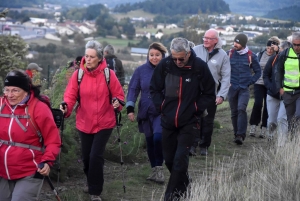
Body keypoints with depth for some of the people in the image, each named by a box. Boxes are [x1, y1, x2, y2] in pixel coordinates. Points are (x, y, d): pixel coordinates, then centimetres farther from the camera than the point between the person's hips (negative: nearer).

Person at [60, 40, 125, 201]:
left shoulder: (108, 74, -8)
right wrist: (66, 107, -28)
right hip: (84, 123, 2)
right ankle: (92, 184, 40)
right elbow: (71, 95, -8)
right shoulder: (78, 74, -5)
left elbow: (118, 94, 0)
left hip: (104, 123, -2)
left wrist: (117, 102, -22)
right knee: (86, 156, 13)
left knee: (96, 156, -9)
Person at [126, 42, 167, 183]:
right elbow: (133, 89, 4)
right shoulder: (141, 70, 0)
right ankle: (154, 170, 23)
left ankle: (159, 168, -7)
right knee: (150, 141, 10)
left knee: (158, 137, -21)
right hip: (146, 113, 3)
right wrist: (130, 108, -4)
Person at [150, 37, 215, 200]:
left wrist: (196, 110, -8)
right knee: (169, 158, 13)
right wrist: (161, 107, -4)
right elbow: (154, 89, 5)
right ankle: (183, 186, 35)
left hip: (189, 123, -3)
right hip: (168, 121, 3)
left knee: (180, 159, -9)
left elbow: (209, 94, -2)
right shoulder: (164, 65, -9)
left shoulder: (200, 67, -13)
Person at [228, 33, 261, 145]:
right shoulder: (229, 54, 3)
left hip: (244, 89, -2)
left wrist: (250, 82, 1)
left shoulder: (251, 56, 0)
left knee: (241, 109, -20)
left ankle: (241, 135, -21)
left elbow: (258, 72, 10)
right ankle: (237, 134, 18)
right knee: (234, 112, 6)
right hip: (232, 88, 2)